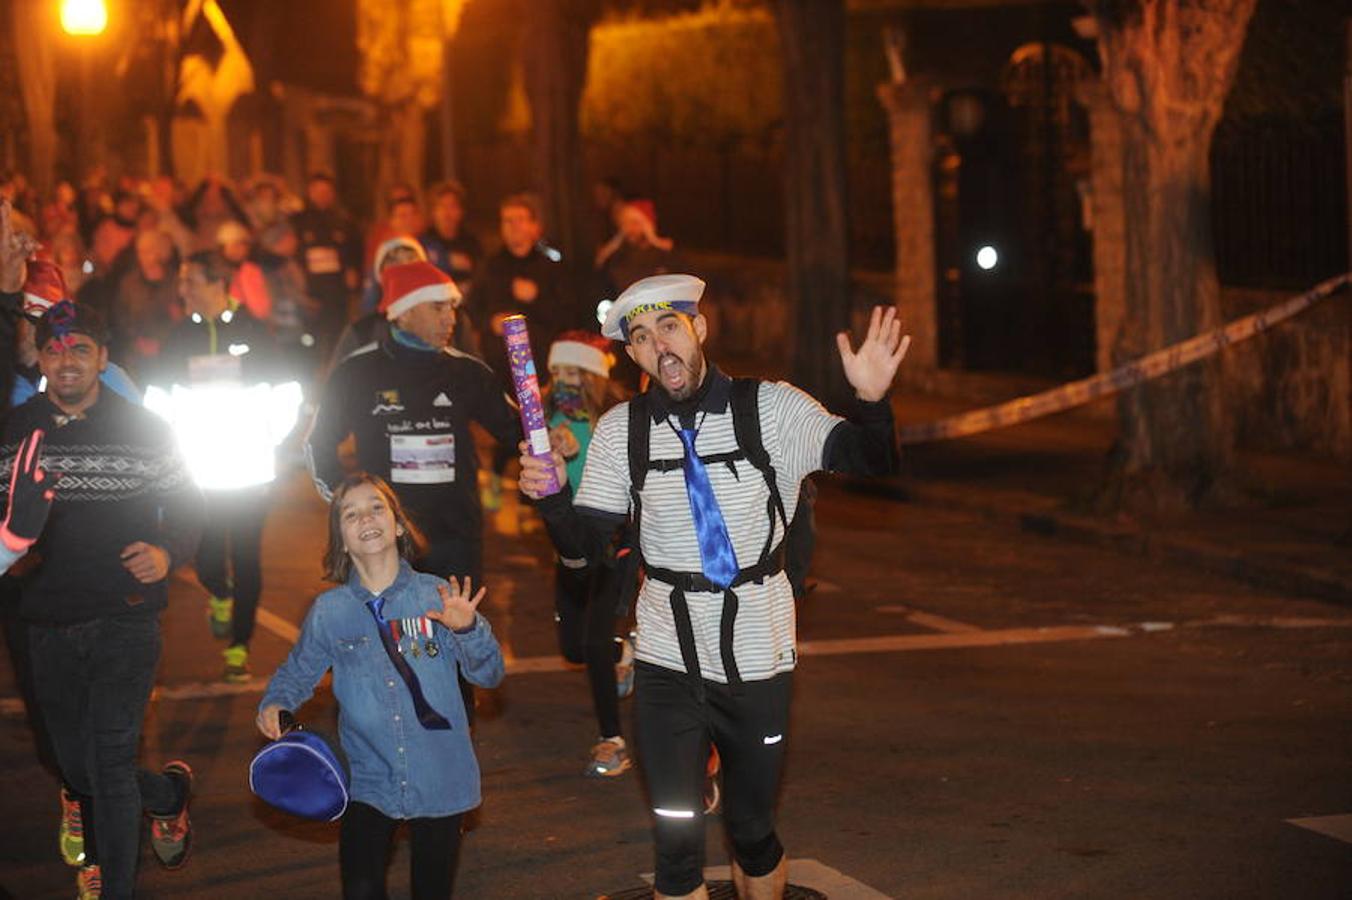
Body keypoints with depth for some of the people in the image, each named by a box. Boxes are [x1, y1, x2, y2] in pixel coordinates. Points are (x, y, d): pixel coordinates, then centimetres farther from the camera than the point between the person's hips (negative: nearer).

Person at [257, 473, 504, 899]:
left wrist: (468, 629, -21)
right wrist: (274, 705, -6)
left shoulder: (438, 596, -5)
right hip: (367, 782, 0)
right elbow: (297, 672, 14)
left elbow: (489, 674, -4)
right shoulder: (329, 612, -1)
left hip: (439, 782, 0)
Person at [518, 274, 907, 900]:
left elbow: (867, 460, -19)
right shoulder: (621, 431, -1)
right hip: (669, 656, 1)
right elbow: (586, 543, 0)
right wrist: (551, 496, -21)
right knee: (676, 842, 1)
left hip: (757, 654, -1)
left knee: (754, 832, 11)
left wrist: (871, 401, -40)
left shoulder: (770, 409, -8)